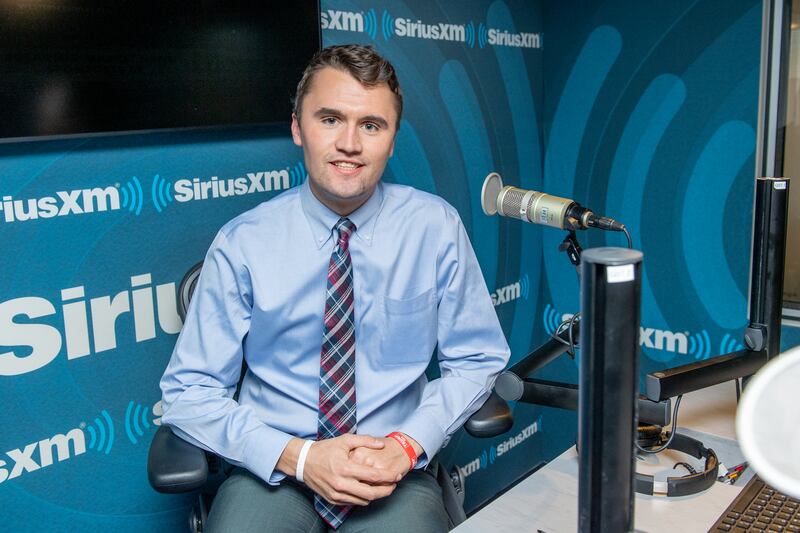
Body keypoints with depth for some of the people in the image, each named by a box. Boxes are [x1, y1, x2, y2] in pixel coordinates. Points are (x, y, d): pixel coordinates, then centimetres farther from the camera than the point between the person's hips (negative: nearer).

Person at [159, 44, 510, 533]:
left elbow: (476, 361, 4)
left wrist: (409, 444, -12)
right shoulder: (242, 245, -5)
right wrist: (297, 456, -16)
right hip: (275, 473, 0)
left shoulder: (436, 227, -3)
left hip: (395, 473, 1)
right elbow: (189, 394, -3)